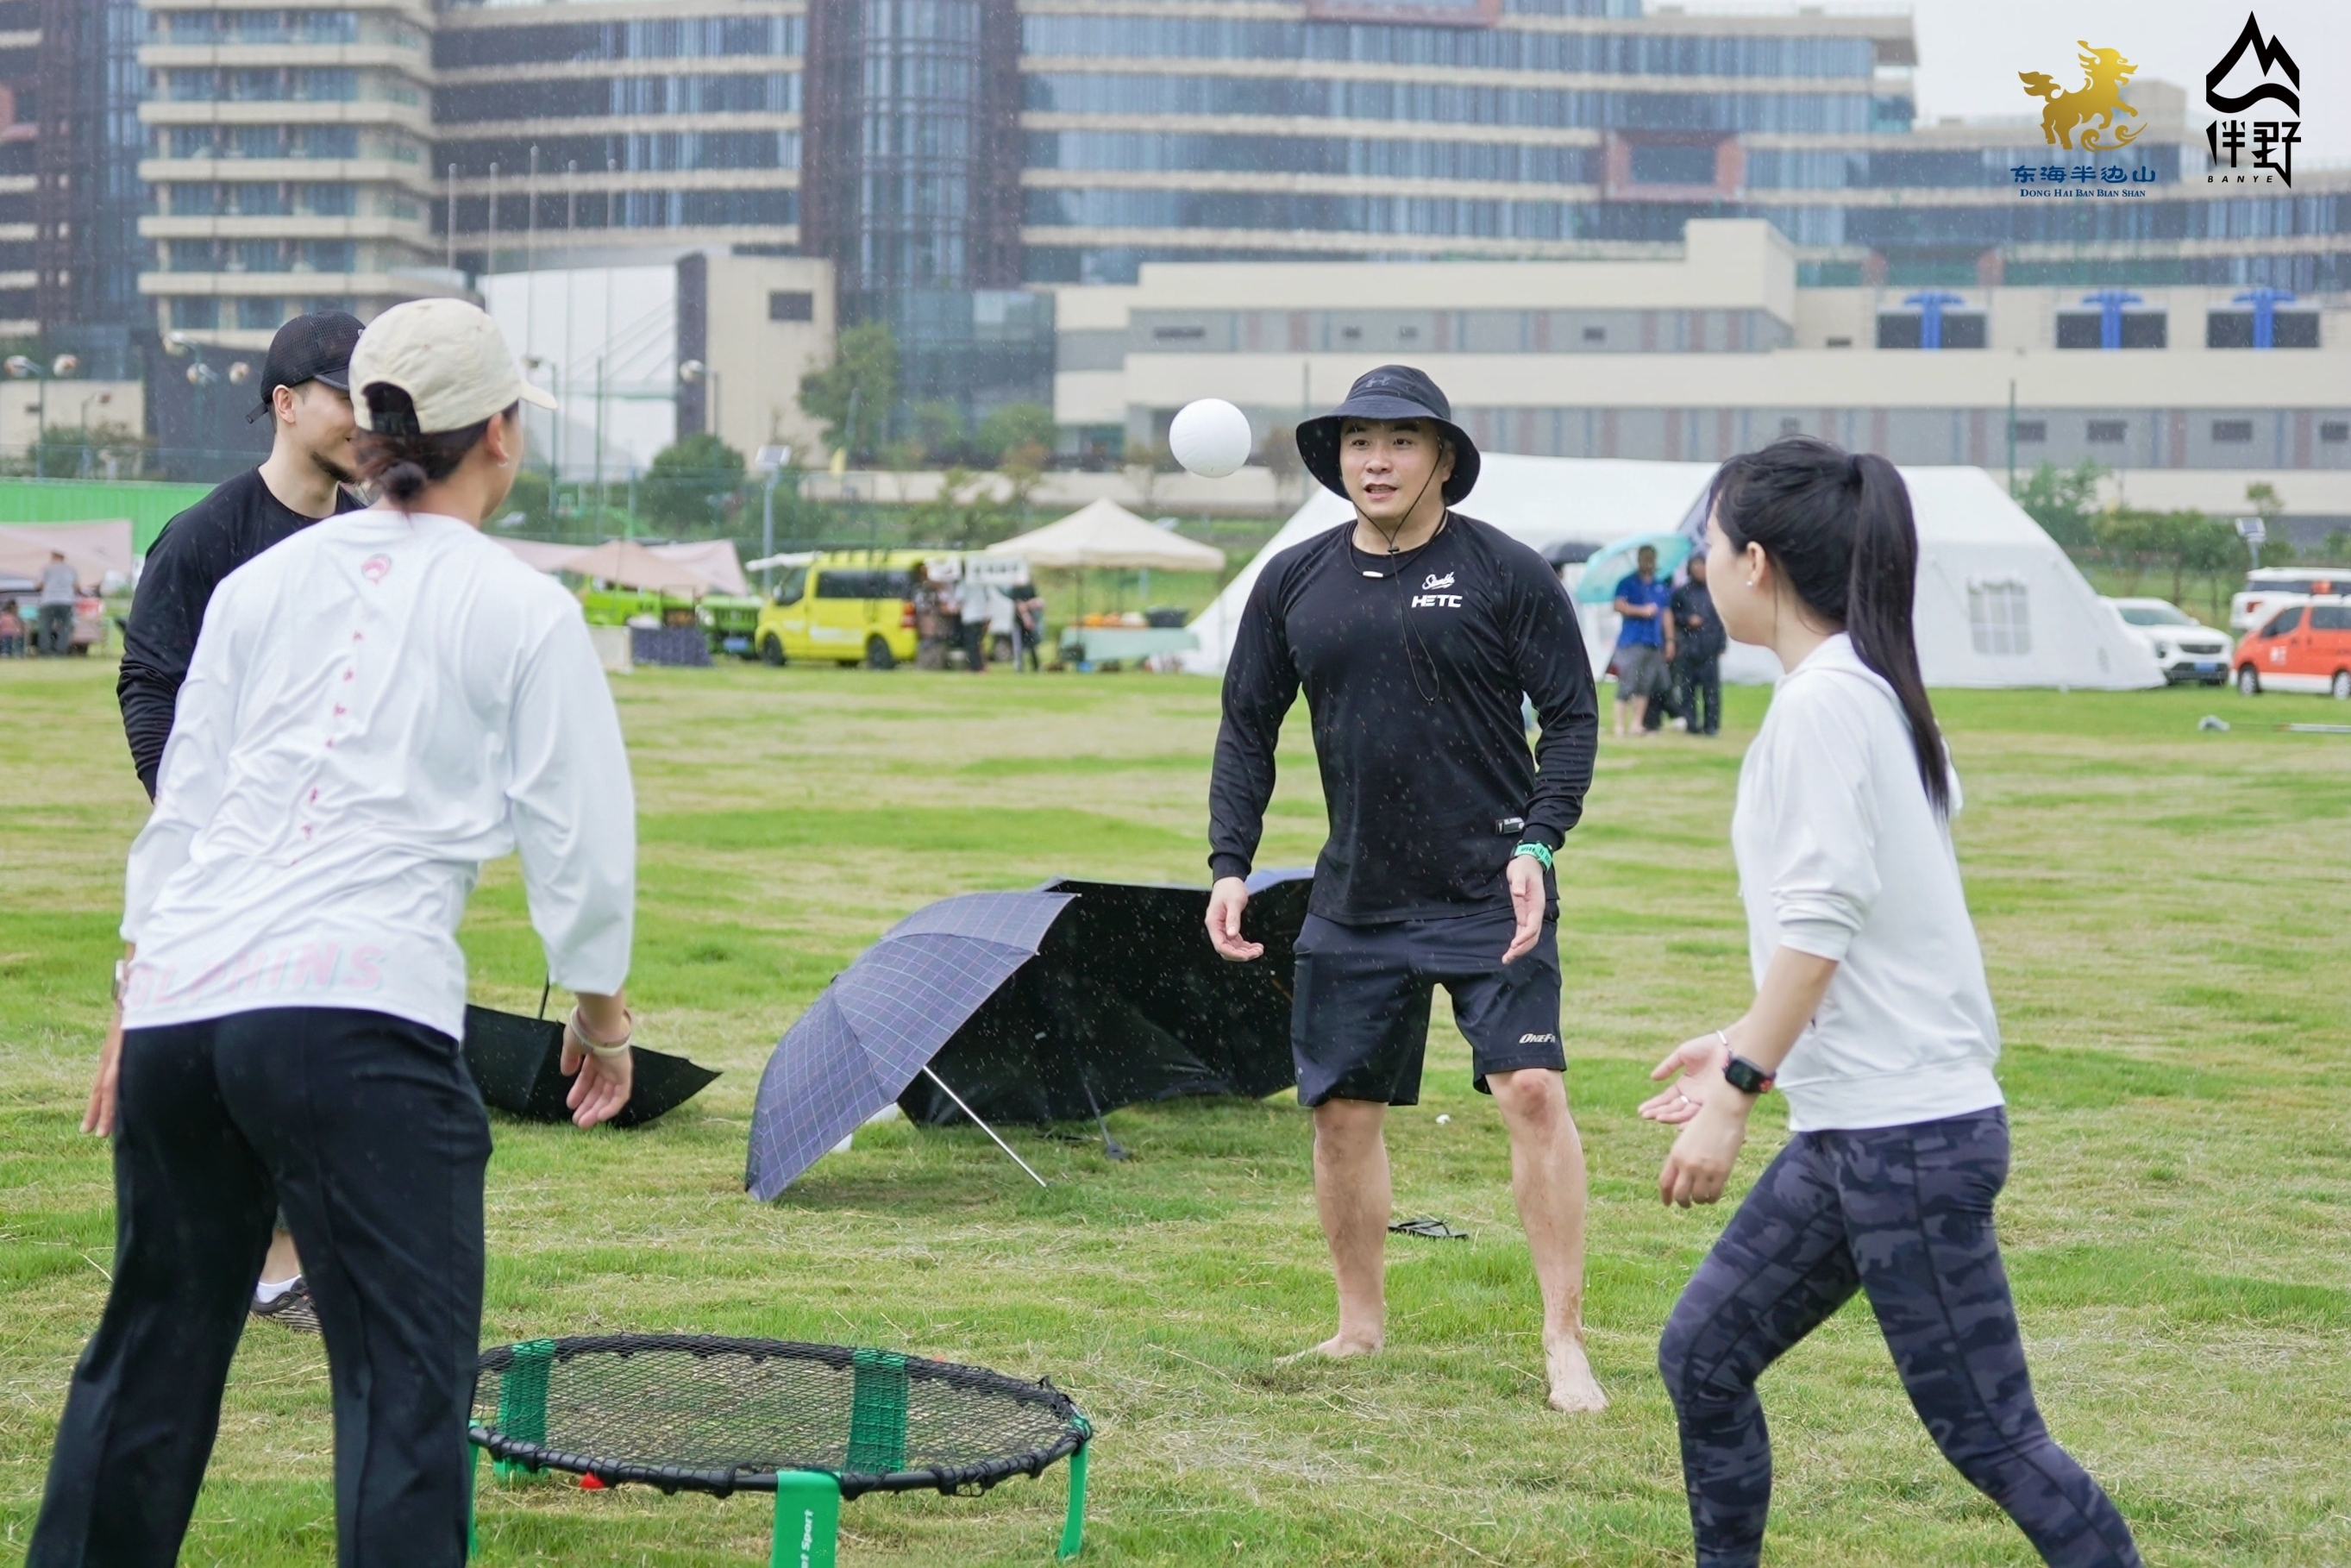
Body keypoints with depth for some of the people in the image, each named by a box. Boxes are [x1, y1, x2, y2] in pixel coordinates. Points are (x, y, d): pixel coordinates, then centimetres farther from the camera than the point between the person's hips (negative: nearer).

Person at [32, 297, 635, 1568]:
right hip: (363, 1017, -5)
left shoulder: (260, 583, 15)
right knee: (407, 1379, -4)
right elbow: (580, 842, 4)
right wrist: (600, 1014, 18)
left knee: (150, 1355, 17)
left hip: (177, 1002, 5)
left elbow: (179, 808, 16)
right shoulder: (524, 612, 3)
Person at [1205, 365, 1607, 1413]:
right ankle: (1359, 1326, 25)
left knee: (1533, 1092, -13)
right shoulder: (1294, 582, 6)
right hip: (1355, 900, 4)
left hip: (1490, 893, -4)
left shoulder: (1507, 573, -4)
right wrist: (1230, 865, 3)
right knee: (1342, 1110, 7)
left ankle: (1565, 1344, -7)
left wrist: (1537, 843, -15)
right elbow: (1247, 730, 12)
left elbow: (1572, 717, -3)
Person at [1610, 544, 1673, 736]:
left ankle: (1637, 724, 8)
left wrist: (1669, 639, 12)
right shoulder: (1627, 582, 2)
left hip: (1654, 643, 5)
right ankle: (1620, 725, -6)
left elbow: (1665, 614, 18)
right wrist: (1642, 611, -18)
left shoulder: (1660, 586, 16)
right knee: (1627, 685, -8)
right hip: (1631, 641, -5)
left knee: (1646, 686, 4)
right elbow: (1619, 606, -11)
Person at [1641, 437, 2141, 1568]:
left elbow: (1821, 919, -20)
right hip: (1853, 1128, 10)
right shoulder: (1873, 689, 13)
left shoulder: (1823, 701, -14)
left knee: (1984, 1431, -6)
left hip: (1904, 1133, -10)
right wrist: (1745, 1045, 25)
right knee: (1703, 1354, 13)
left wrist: (1736, 1091, -19)